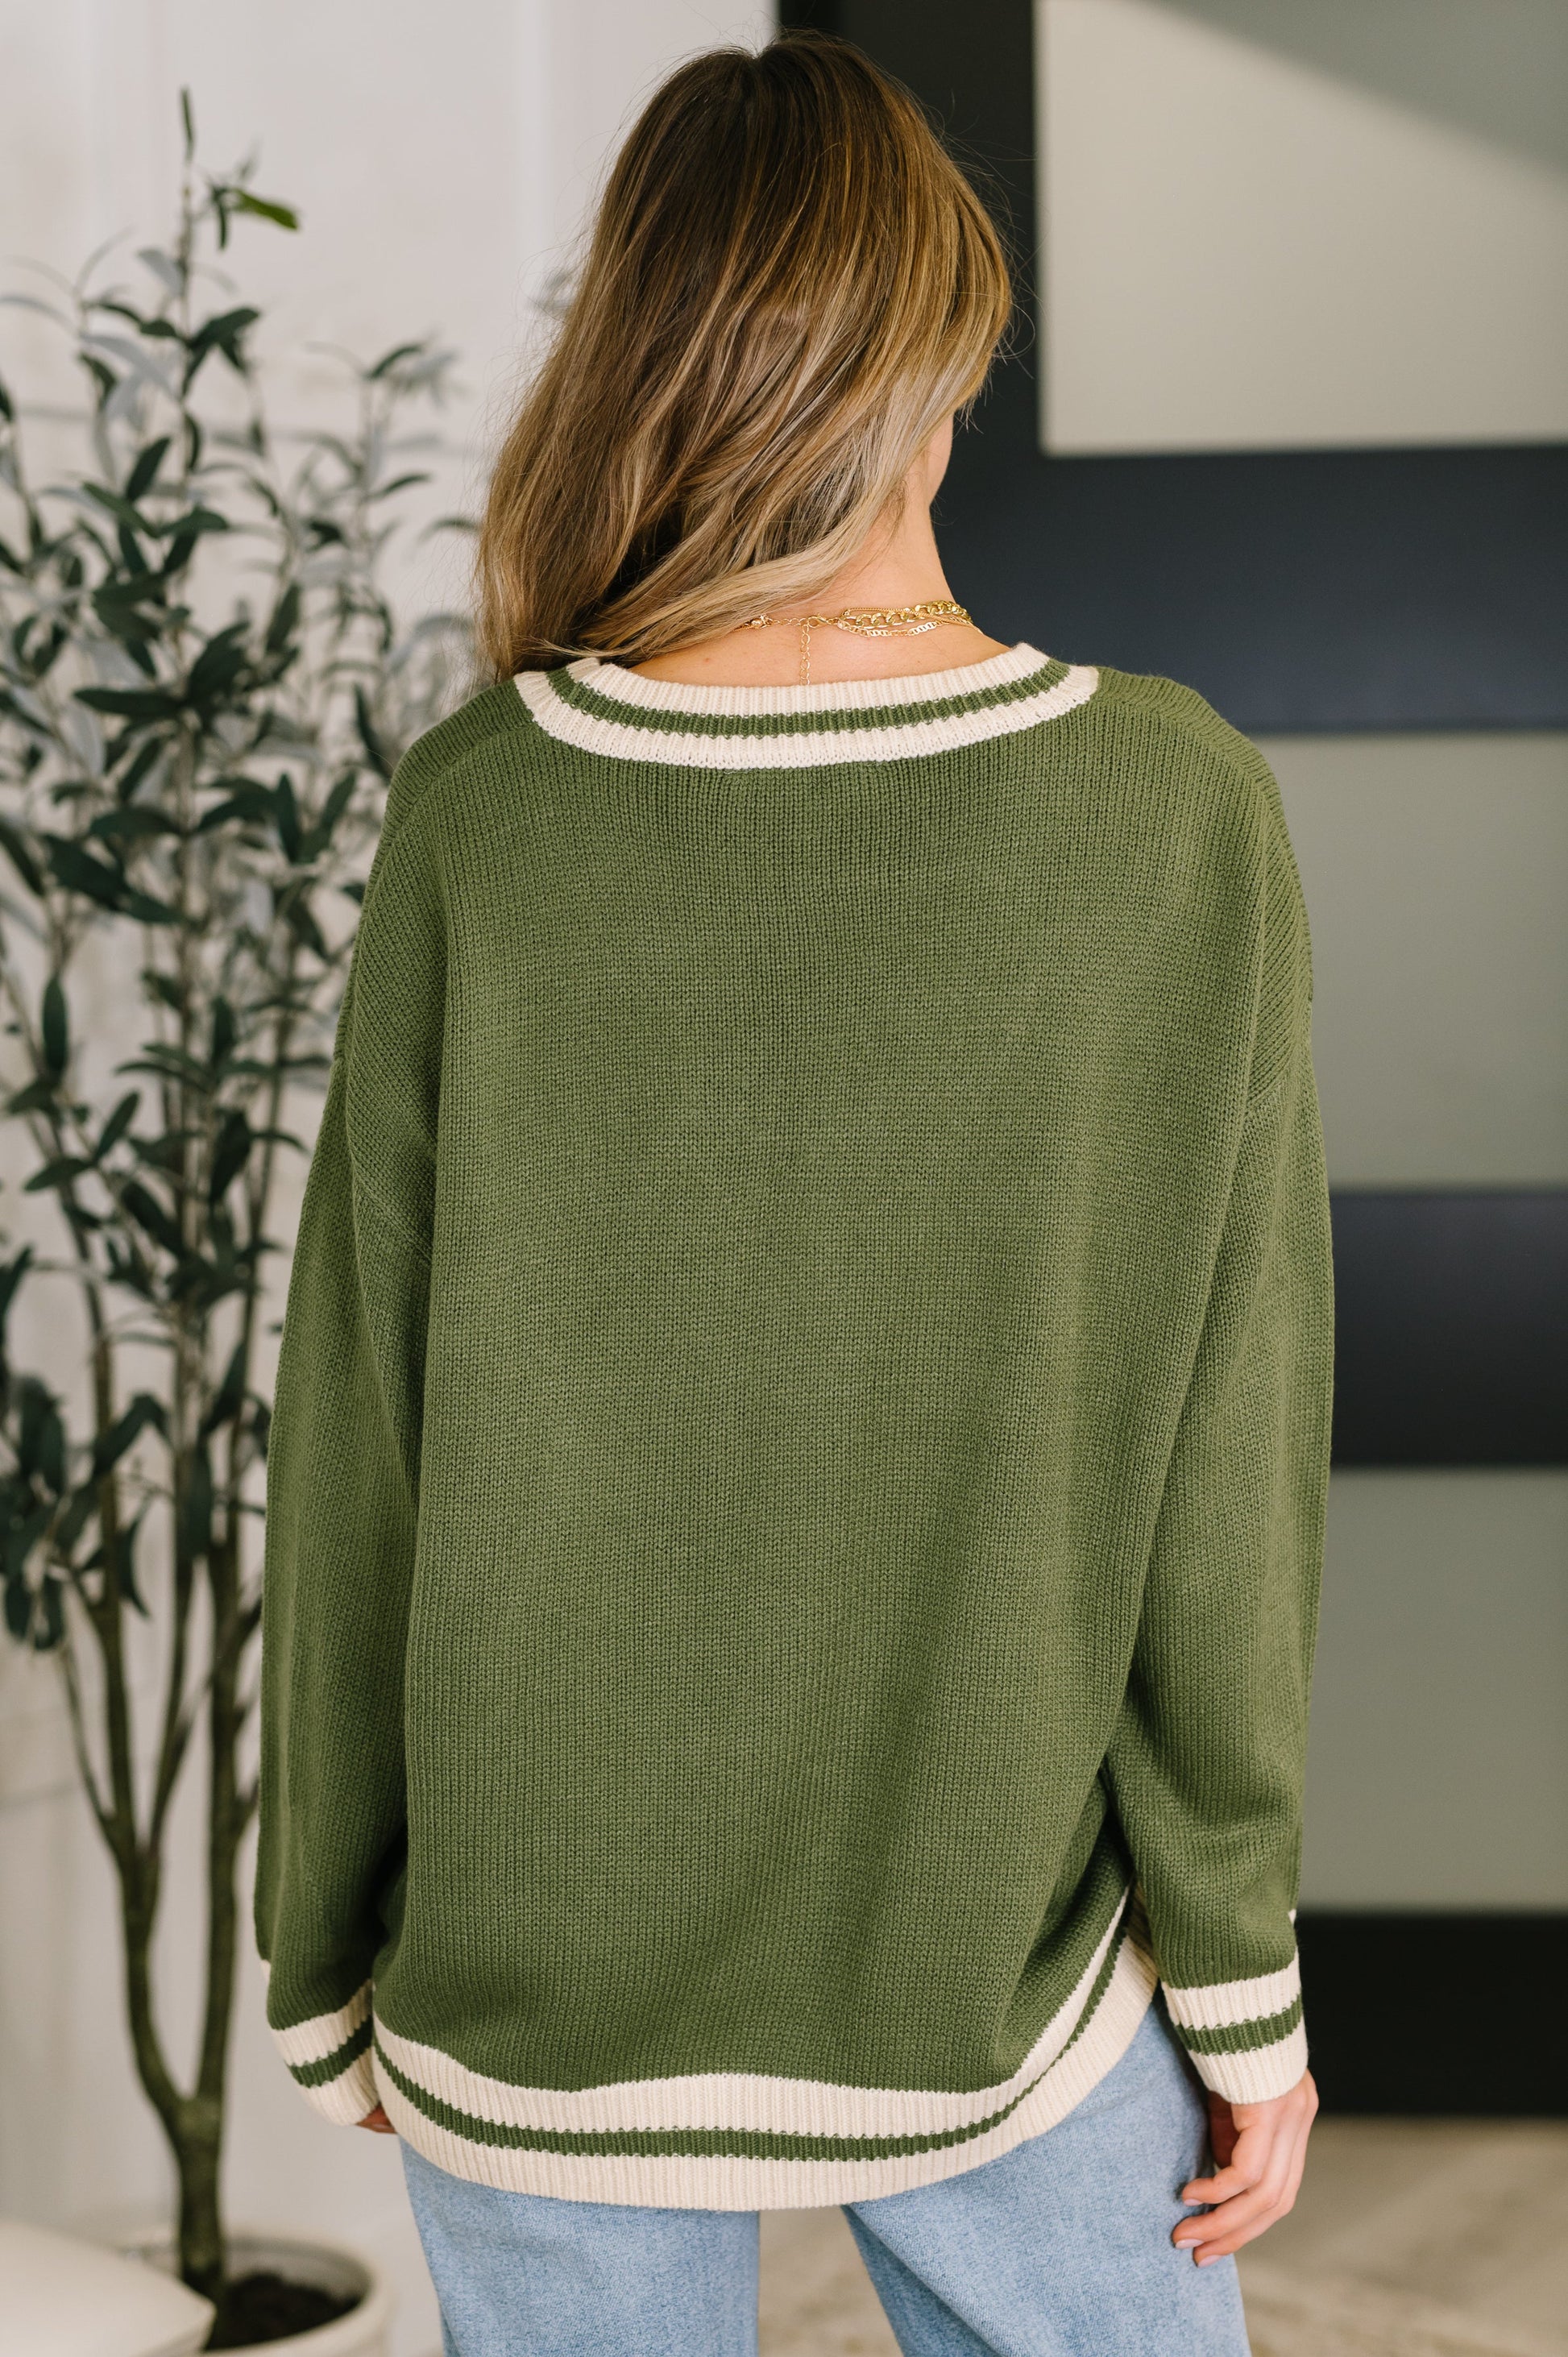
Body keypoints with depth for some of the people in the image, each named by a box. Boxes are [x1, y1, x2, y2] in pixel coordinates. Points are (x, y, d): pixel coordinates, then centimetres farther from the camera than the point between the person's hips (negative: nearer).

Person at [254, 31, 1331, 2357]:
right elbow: (1223, 1474, -10)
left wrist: (329, 1944, 7)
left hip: (539, 1988, 1)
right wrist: (1246, 1985, 2)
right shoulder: (1183, 821, -14)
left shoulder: (480, 820, -14)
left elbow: (357, 1445, -7)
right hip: (998, 1968, 0)